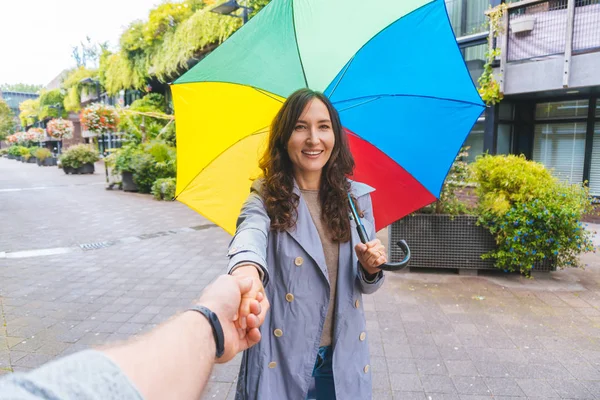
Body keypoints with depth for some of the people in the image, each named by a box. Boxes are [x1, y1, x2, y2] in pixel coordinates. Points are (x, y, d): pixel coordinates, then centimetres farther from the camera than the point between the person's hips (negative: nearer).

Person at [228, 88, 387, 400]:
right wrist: (246, 267, -54)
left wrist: (371, 268, -15)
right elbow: (251, 232, -33)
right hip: (281, 355, -3)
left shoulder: (356, 197, 0)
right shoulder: (267, 196, -9)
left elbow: (364, 285, 7)